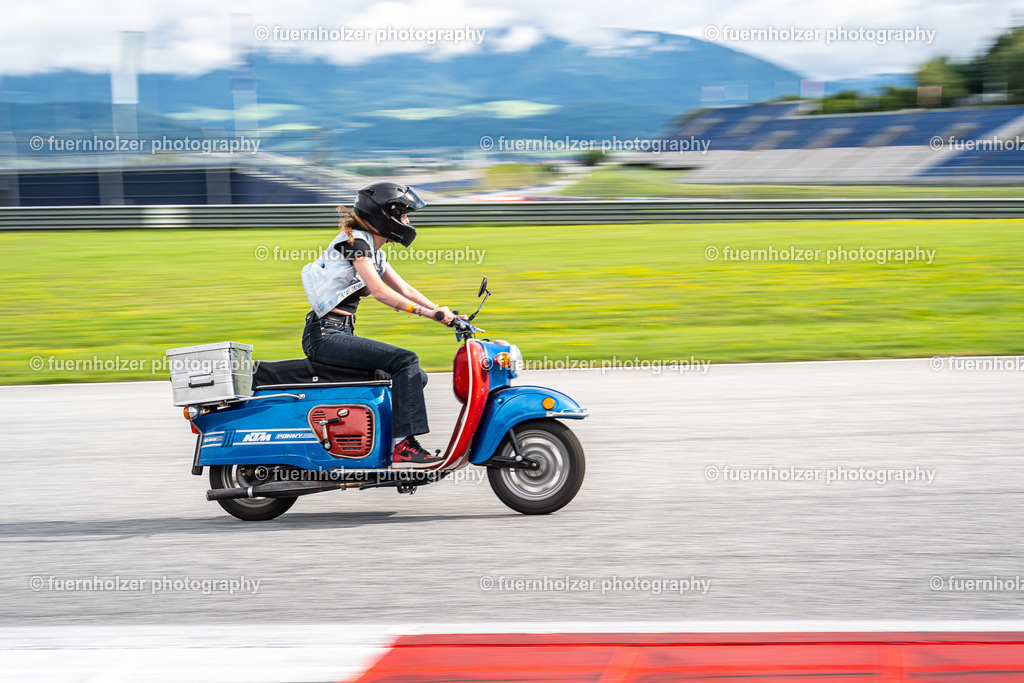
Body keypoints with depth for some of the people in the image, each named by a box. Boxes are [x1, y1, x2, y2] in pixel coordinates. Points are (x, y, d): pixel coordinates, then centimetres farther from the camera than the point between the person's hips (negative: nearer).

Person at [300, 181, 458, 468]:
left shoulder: (374, 250, 18)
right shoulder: (354, 240, -11)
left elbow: (403, 288, 18)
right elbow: (379, 291, -20)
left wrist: (441, 311, 4)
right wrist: (427, 312, -21)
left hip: (340, 334, 10)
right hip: (325, 335, -10)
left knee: (416, 376, 6)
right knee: (405, 361, -22)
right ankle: (401, 447, -28)